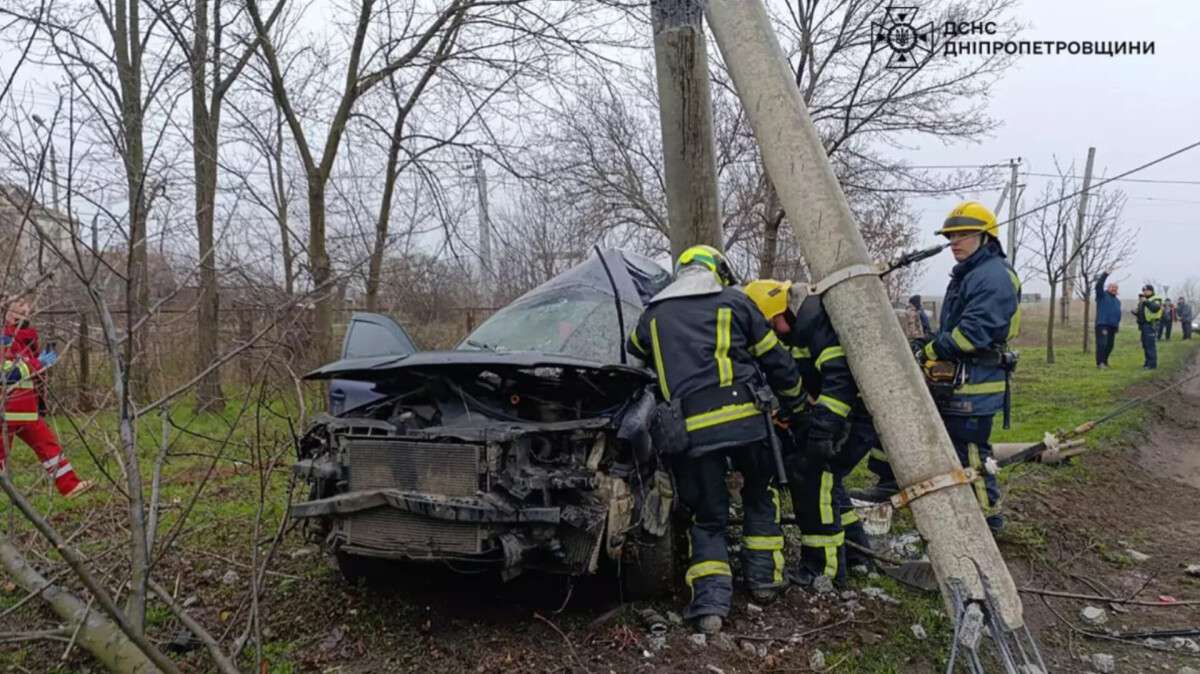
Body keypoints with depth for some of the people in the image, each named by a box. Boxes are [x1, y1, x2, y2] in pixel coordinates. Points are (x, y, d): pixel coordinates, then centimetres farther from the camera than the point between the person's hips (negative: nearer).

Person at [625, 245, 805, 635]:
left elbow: (633, 354, 34)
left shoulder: (654, 314, 17)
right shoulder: (735, 302, 11)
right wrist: (792, 404, 30)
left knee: (707, 517, 13)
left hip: (690, 428, 1)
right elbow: (776, 360, 14)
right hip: (744, 418, -1)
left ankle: (710, 602, 0)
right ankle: (764, 577, 29)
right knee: (760, 493, 25)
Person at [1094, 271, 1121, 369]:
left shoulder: (1117, 301, 23)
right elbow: (1098, 285, -14)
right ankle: (1100, 363, -12)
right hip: (1102, 324, -7)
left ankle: (1104, 361, 18)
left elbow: (1118, 313, 26)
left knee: (1110, 344, 7)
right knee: (1102, 343, -14)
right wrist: (1104, 274, -20)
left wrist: (1118, 324, 19)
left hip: (1112, 325, 7)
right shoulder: (1102, 295, 4)